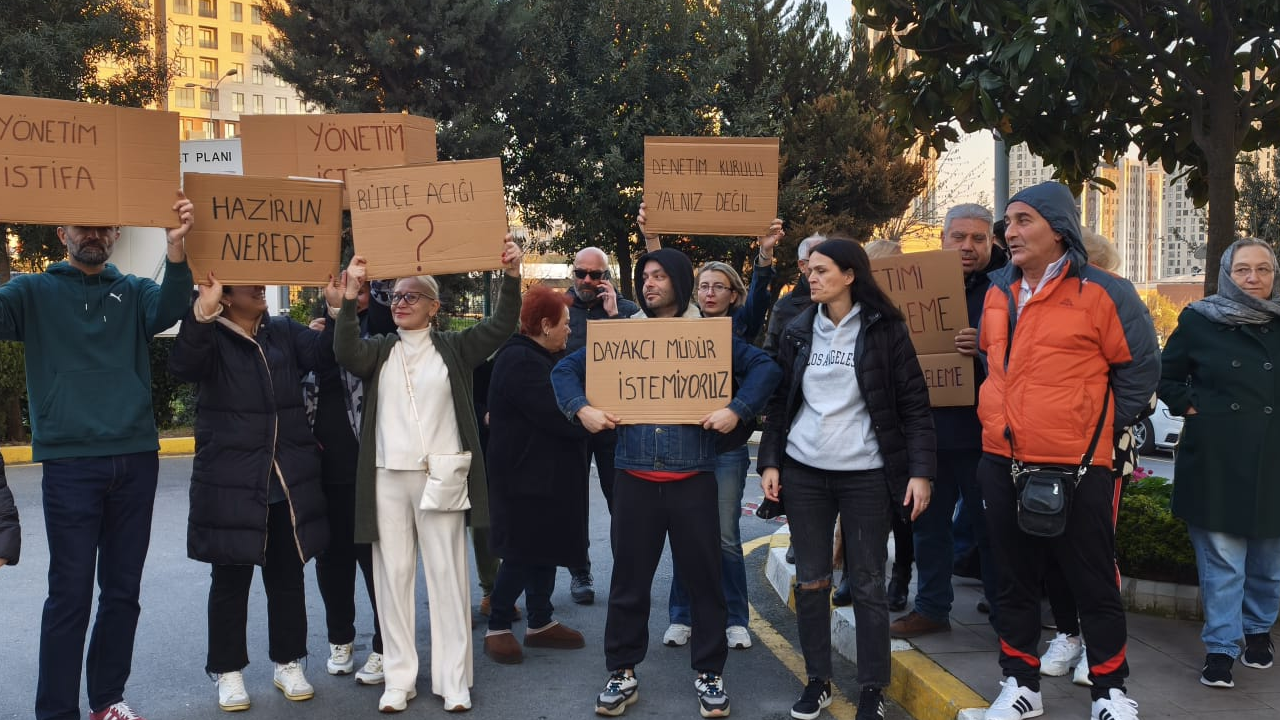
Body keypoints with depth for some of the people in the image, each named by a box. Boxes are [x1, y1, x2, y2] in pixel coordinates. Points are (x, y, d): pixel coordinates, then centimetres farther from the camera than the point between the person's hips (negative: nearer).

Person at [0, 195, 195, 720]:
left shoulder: (134, 291, 10)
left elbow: (168, 310, -12)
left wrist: (176, 248, -32)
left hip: (136, 461, 3)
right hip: (70, 464, -2)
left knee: (123, 590, 12)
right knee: (70, 594, 0)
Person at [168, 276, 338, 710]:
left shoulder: (285, 332, 8)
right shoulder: (209, 337, -4)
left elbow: (326, 351, -6)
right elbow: (181, 366, -24)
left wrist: (339, 307, -23)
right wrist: (202, 312, -39)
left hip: (289, 482, 4)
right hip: (231, 485, -3)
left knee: (288, 577, 12)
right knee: (230, 581, 8)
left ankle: (288, 663, 27)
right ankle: (228, 670, 23)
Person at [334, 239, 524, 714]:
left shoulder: (453, 348, 8)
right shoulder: (378, 351, 11)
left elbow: (501, 327, -3)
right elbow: (346, 353, -10)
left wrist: (511, 276, -16)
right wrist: (351, 295, -19)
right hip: (388, 478, 2)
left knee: (447, 575, 2)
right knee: (393, 575, 6)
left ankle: (453, 681, 10)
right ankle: (399, 679, 15)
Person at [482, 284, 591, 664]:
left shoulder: (538, 358, 15)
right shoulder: (519, 361, -19)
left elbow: (559, 403, 14)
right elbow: (556, 415, -26)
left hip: (546, 474, 10)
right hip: (526, 476, -10)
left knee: (544, 551, 15)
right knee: (522, 555, -1)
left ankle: (540, 623, 26)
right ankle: (497, 628, 13)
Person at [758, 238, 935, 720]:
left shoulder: (885, 329, -3)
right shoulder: (798, 332, 7)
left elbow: (914, 405, -4)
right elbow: (779, 402, 11)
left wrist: (920, 470, -11)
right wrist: (770, 461, 3)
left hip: (865, 474, -3)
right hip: (803, 472, 3)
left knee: (868, 585, 3)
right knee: (810, 581, 8)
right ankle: (817, 681, 22)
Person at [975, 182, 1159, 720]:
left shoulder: (1102, 293, -8)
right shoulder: (998, 293, 9)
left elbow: (1140, 368, -1)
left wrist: (1106, 428, 1)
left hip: (1078, 467, -5)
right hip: (1002, 463, 5)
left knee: (1094, 582, 8)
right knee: (1014, 579, 13)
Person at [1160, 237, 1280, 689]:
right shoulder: (1199, 321, 0)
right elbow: (1167, 378, 10)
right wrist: (1190, 407, -4)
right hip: (1217, 461, -3)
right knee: (1222, 560, 1)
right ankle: (1221, 647, 10)